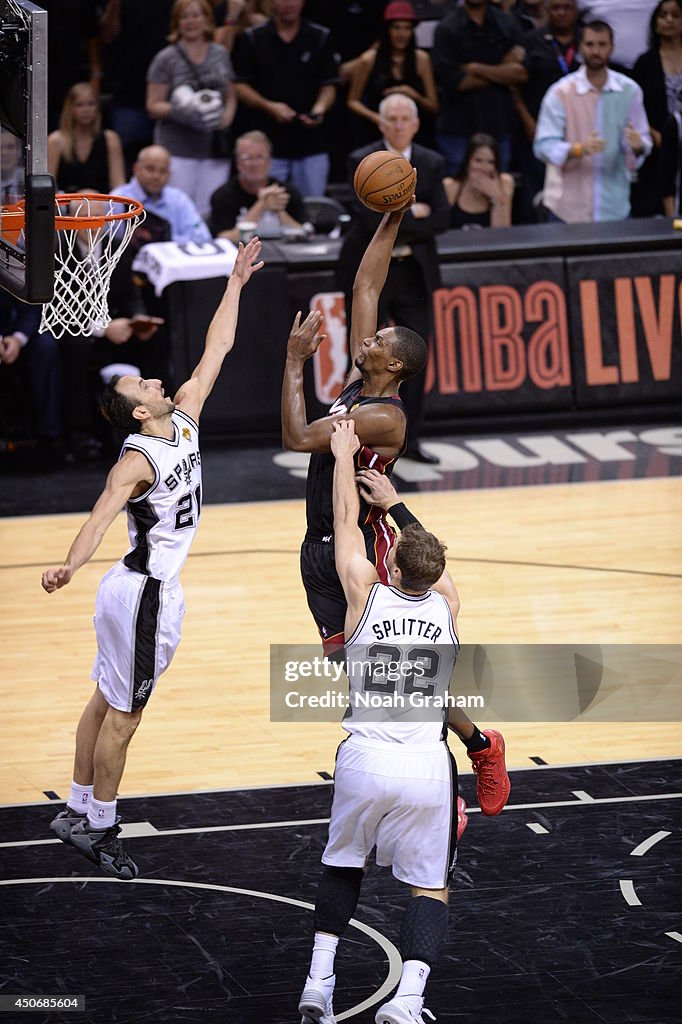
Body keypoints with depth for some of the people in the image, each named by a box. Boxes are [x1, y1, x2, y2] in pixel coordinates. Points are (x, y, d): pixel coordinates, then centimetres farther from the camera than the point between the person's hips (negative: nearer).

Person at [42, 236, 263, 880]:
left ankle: (79, 811, 26)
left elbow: (216, 351, 10)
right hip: (145, 593, -9)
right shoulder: (137, 460, -23)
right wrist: (72, 563, -57)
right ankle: (98, 828, 9)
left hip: (148, 589, 9)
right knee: (124, 713, 0)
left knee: (108, 701, 16)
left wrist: (235, 284, 11)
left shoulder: (184, 420, 2)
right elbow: (103, 512, -40)